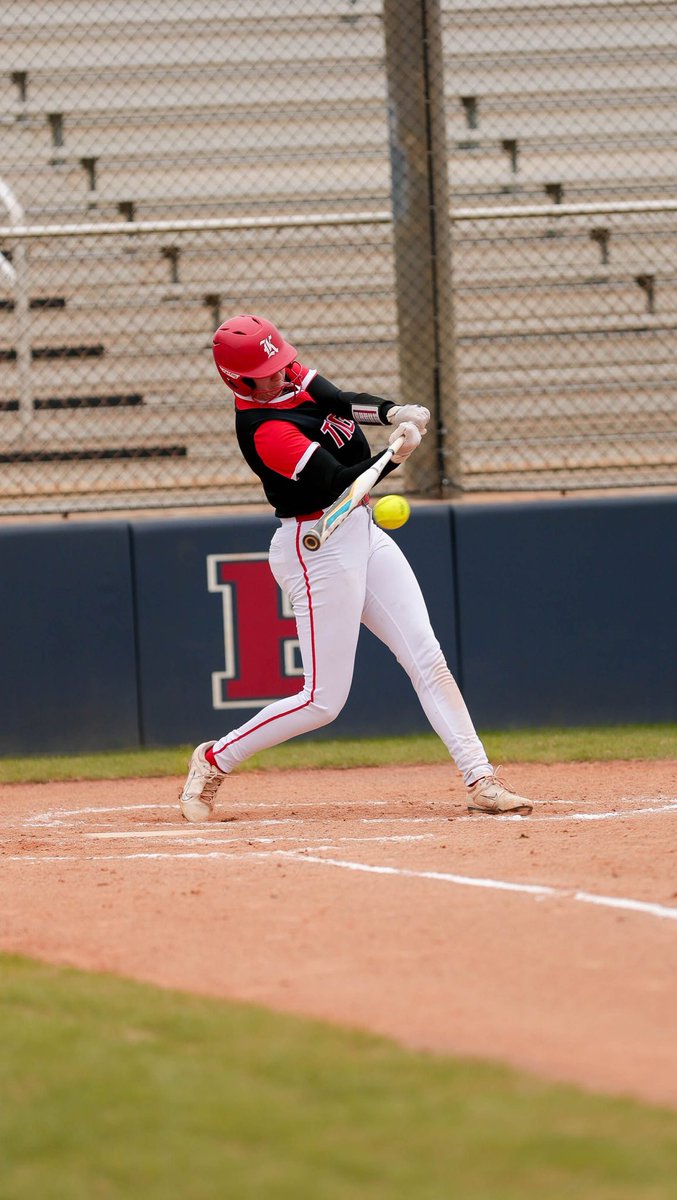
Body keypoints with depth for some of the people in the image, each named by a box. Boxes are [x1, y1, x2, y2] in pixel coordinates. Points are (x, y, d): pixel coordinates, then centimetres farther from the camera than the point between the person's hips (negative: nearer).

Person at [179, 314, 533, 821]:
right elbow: (338, 484, -25)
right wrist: (396, 455, -35)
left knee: (428, 659, 1)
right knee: (323, 700, -5)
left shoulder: (292, 376, 2)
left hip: (363, 532, 9)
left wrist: (395, 413, -19)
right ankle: (215, 760, 13)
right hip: (318, 548, -9)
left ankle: (481, 780, -1)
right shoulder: (264, 430, -23)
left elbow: (343, 402, 0)